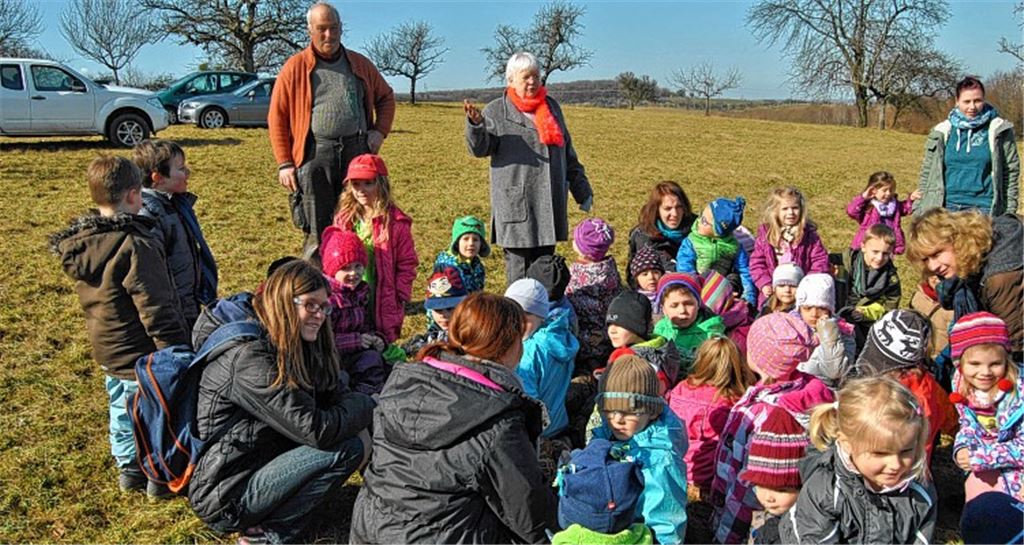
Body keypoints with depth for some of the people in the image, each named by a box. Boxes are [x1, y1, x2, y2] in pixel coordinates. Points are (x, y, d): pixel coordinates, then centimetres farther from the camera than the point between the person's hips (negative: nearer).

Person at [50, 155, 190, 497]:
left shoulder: (79, 244, 2)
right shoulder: (134, 245, -25)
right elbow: (155, 308, -24)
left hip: (109, 353, 9)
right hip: (144, 354, -9)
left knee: (121, 411, 22)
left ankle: (130, 469, 35)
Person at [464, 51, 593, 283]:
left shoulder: (552, 107, 18)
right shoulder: (496, 111, 3)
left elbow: (568, 153, 22)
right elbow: (480, 149, -8)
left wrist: (582, 190, 21)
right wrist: (476, 124, -29)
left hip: (550, 202, 5)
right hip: (516, 205, -4)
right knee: (519, 268, -3)